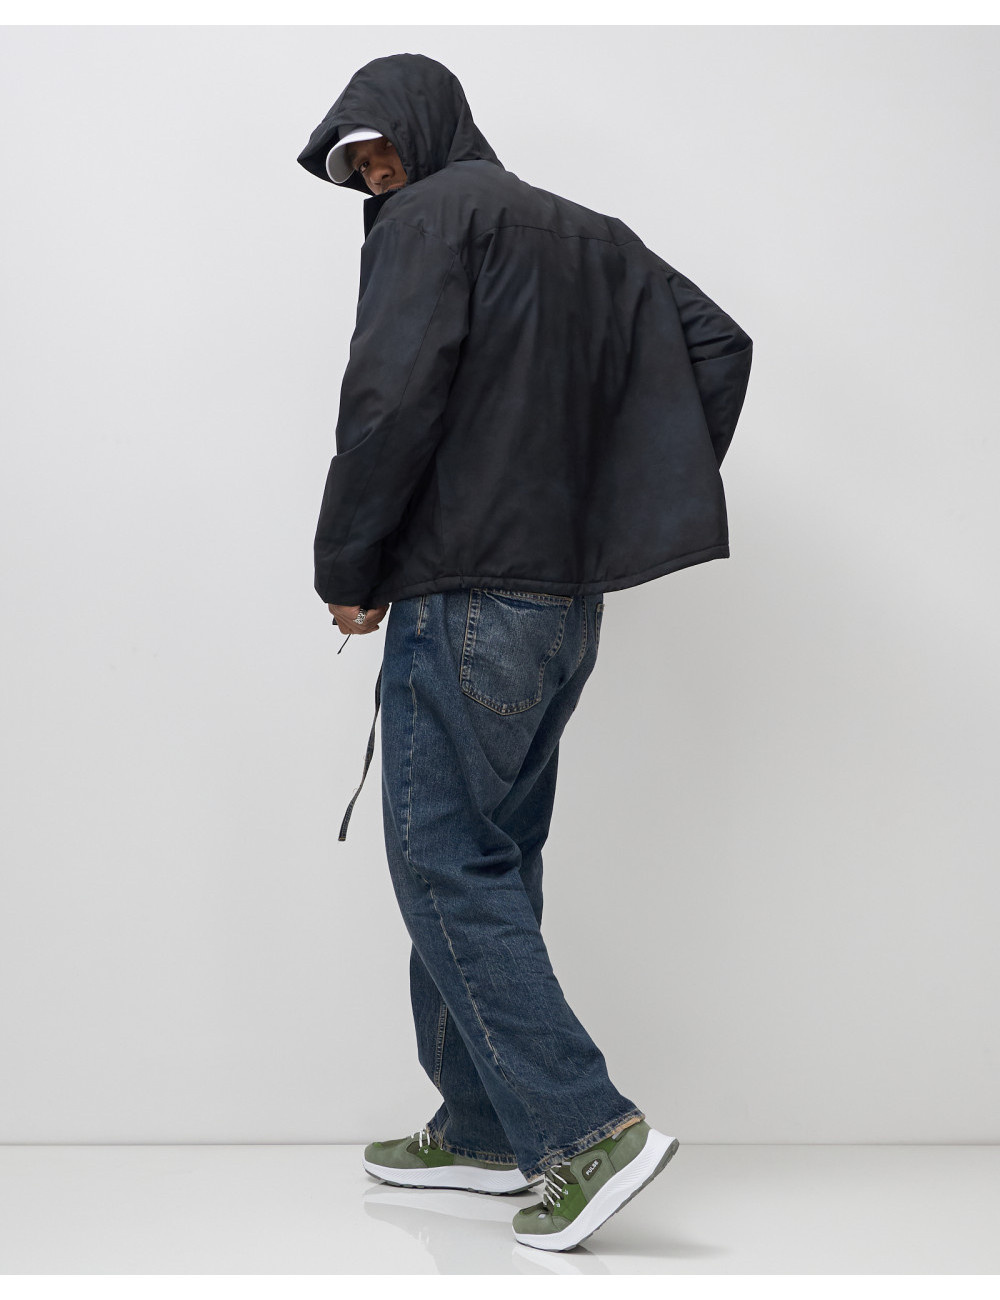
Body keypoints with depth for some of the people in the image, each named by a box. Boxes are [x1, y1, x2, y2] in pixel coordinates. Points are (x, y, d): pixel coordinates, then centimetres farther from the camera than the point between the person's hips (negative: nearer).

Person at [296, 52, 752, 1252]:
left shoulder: (430, 218, -4)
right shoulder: (587, 236, 19)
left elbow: (391, 397, -17)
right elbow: (718, 344, 15)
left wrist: (347, 571, -7)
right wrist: (632, 513, 13)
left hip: (463, 596, -8)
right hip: (567, 601, 9)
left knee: (443, 863, -5)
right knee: (492, 861, 14)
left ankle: (586, 1130, -10)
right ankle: (482, 1129, 21)